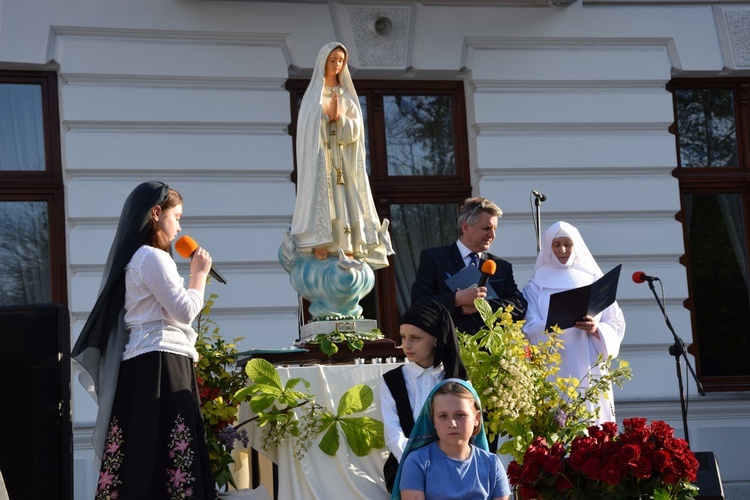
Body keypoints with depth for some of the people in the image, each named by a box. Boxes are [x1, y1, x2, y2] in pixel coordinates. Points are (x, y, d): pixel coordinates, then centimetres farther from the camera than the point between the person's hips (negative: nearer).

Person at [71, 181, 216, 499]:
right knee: (165, 453, -14)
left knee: (142, 453, 3)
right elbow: (185, 310, -10)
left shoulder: (134, 258, 21)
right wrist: (199, 274, 3)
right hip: (160, 364, -10)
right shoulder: (153, 257, -10)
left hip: (140, 365, 10)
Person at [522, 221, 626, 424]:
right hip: (554, 374, -1)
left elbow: (616, 325, 9)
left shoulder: (593, 281, 13)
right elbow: (529, 329, -2)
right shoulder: (536, 286, 10)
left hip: (589, 372, 1)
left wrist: (596, 329, -12)